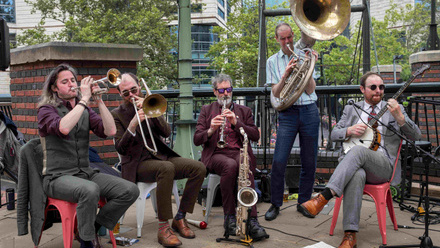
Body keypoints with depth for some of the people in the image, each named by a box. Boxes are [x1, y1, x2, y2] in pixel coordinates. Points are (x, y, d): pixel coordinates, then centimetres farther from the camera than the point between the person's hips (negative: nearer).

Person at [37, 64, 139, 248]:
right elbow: (63, 128, -26)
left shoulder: (85, 111, 14)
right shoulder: (47, 109, -1)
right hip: (58, 177, -5)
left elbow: (110, 131, -2)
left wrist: (99, 101, -10)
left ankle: (93, 228, -1)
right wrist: (84, 99, -21)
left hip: (86, 173, 6)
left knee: (130, 190, -15)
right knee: (90, 190, -38)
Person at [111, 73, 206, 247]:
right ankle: (163, 228, -30)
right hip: (137, 163, -5)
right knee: (166, 168, -38)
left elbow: (166, 133, -3)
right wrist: (133, 124, -26)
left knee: (199, 168, -18)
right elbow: (120, 148, -12)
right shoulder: (117, 114, 0)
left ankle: (180, 218, -5)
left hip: (161, 156, 5)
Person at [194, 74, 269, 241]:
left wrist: (236, 122, -8)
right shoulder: (206, 111, 17)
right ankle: (229, 217, -26)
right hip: (216, 154, -1)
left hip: (239, 152, 1)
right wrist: (211, 130, -15)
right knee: (230, 165, -37)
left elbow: (255, 136, 6)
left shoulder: (244, 111, 20)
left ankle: (252, 221, -39)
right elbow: (196, 140, 6)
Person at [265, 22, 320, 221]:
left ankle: (304, 202, 21)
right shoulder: (273, 61, 9)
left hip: (309, 111, 1)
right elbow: (276, 93, 0)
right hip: (288, 113, -1)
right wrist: (286, 74, -14)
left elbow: (310, 90, 0)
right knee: (279, 162, -9)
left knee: (309, 162, 5)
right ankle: (275, 205, 7)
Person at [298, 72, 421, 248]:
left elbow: (416, 136, 5)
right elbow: (334, 134, 15)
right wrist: (349, 131, -8)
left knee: (358, 150, -35)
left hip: (383, 166, -1)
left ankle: (323, 197, -45)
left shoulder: (395, 109, 14)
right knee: (356, 175, -37)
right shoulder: (351, 109, 20)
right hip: (355, 164, 2)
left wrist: (399, 117, -14)